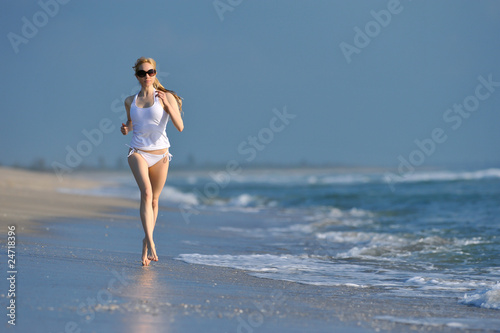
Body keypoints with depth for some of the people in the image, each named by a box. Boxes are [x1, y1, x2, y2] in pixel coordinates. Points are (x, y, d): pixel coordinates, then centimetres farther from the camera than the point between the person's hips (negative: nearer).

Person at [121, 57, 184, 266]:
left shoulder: (166, 97, -1)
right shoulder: (130, 101, 8)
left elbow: (180, 127, -8)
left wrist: (167, 105, -20)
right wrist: (126, 129, 2)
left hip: (160, 153, 0)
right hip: (138, 152, 0)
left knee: (154, 199, 9)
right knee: (146, 192, -22)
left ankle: (146, 242, 28)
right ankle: (150, 243, -31)